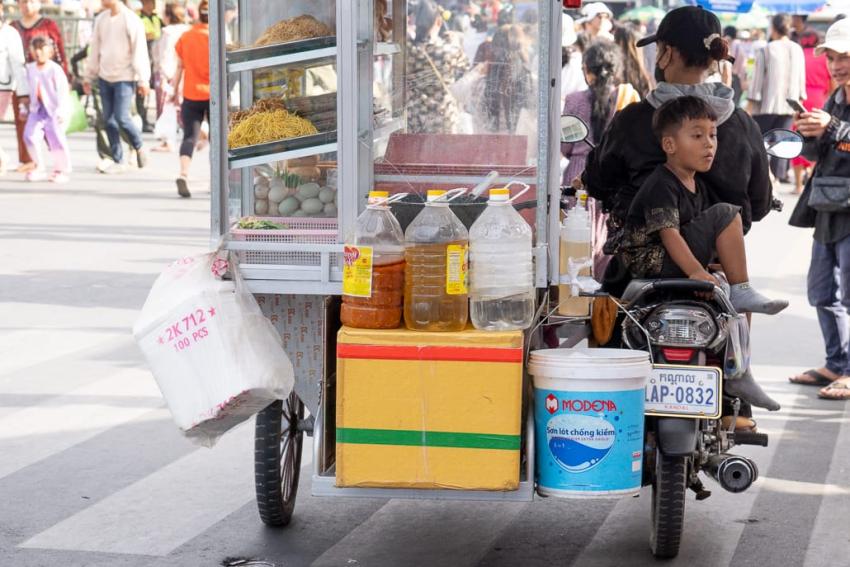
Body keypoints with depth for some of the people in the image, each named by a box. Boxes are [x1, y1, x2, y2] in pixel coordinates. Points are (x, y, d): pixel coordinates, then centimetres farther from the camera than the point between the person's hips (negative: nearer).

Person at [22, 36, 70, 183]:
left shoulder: (55, 69, -9)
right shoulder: (30, 69, 9)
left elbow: (63, 91, -11)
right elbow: (28, 90, 17)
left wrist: (61, 110, -17)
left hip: (53, 110, -5)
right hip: (37, 109, 5)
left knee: (57, 139, -5)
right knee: (29, 136, -9)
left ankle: (61, 170, 12)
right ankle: (39, 168, 3)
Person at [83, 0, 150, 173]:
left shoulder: (130, 20, -9)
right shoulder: (101, 19, 9)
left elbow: (139, 51, -11)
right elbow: (95, 50, 15)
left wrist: (143, 79, -14)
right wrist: (89, 76, 15)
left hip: (125, 78, -6)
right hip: (105, 77, 6)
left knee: (121, 117, -12)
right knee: (109, 119, 4)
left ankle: (139, 148, 14)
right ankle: (118, 161, 12)